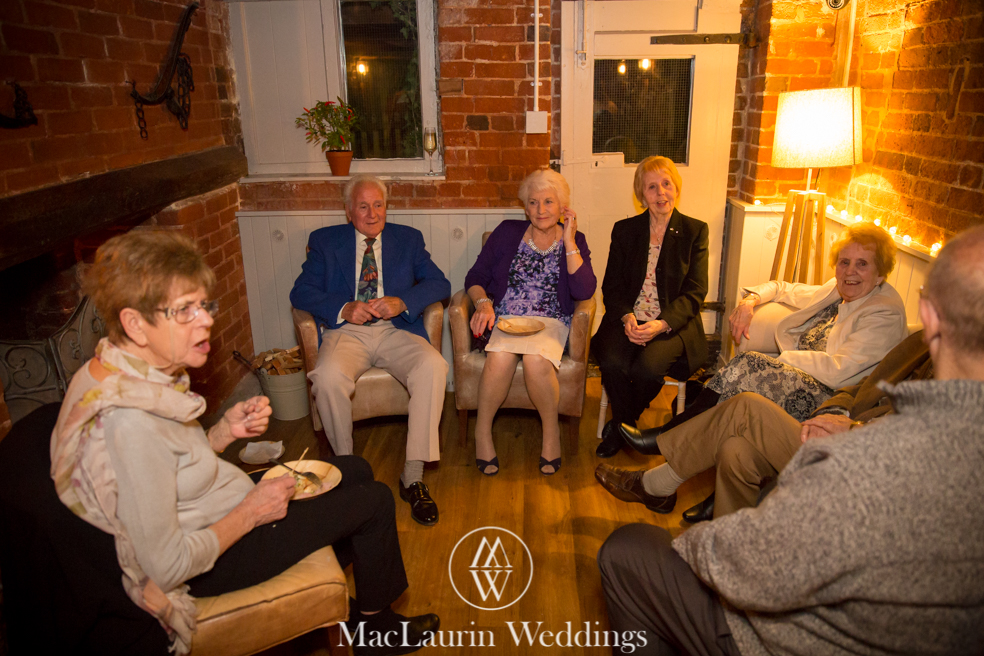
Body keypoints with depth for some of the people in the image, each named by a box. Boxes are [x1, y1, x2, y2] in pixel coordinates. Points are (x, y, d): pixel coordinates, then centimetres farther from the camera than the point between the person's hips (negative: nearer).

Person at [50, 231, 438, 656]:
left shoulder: (143, 372, -6)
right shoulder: (129, 421, -35)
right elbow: (166, 567, -31)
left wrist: (227, 430, -9)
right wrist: (251, 512, -21)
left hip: (228, 516, 9)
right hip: (213, 562, -9)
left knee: (355, 470, 19)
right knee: (375, 500, -3)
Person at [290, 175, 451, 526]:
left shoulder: (408, 238, 18)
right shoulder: (324, 241, 15)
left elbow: (439, 283, 7)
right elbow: (301, 292, 5)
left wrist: (401, 302, -12)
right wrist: (344, 308, -13)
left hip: (397, 330, 1)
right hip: (346, 330, 0)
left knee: (433, 367, -30)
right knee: (328, 376, -34)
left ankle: (413, 476, -21)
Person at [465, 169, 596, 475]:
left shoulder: (574, 241, 8)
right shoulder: (507, 232, 10)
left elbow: (583, 291, -8)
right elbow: (475, 277, 7)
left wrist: (569, 241, -8)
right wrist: (483, 302, -14)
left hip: (550, 323, -1)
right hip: (504, 319, 1)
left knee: (536, 360, -34)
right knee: (500, 357, -32)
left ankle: (551, 429, -7)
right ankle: (482, 430, -8)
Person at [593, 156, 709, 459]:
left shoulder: (695, 231, 5)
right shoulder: (624, 230, 11)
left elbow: (695, 292, -2)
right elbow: (611, 286, 6)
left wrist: (661, 323, -19)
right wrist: (626, 317, -15)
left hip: (673, 325, -2)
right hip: (628, 320, 2)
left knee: (646, 368, -30)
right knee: (612, 363, -28)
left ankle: (622, 424, 3)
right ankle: (624, 426, 1)